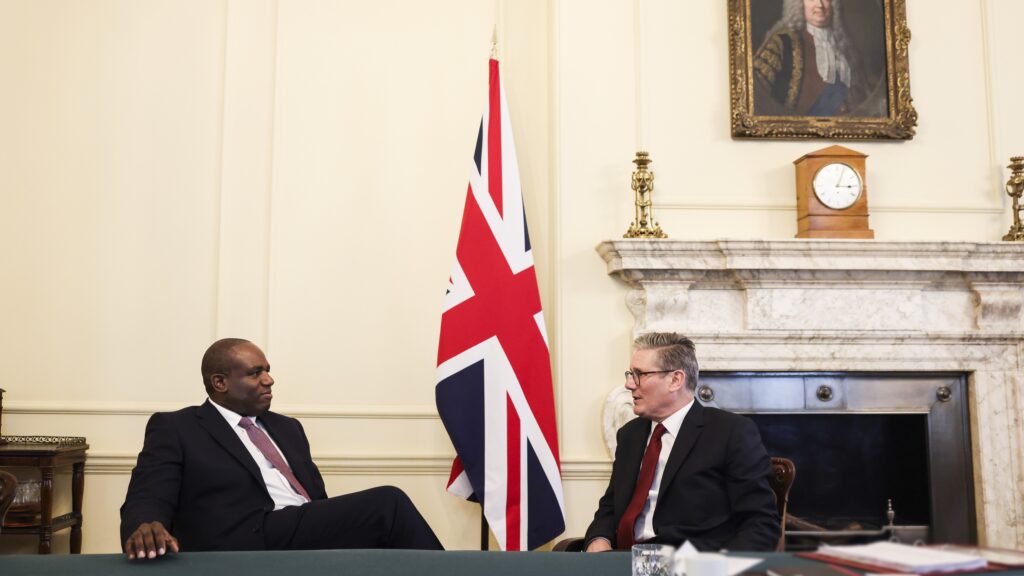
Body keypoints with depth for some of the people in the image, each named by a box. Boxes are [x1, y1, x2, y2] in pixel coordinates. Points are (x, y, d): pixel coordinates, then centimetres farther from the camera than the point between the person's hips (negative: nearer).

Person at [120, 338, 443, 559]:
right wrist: (146, 529, -29)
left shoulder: (287, 428, 27)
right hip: (255, 546, -6)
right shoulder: (175, 429, 9)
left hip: (316, 536, 6)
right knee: (387, 503, -22)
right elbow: (148, 499, -3)